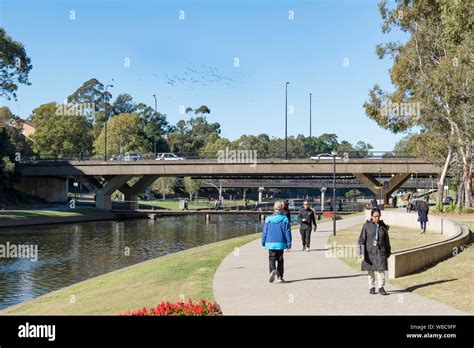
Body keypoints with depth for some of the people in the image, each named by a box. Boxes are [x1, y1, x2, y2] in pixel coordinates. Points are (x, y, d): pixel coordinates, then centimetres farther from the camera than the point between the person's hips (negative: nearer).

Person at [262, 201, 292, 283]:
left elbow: (264, 232, 4)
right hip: (281, 243, 0)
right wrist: (289, 245, 2)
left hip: (270, 243, 0)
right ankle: (280, 277, 15)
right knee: (280, 260, 12)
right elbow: (287, 233, -3)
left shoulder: (268, 219, 0)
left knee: (272, 259, 5)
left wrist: (264, 243, 13)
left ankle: (273, 270, -23)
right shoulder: (285, 219, -4)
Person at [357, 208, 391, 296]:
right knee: (371, 270, 7)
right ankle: (371, 287, 19)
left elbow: (387, 240, 14)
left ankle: (381, 287, 4)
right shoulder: (366, 226, -1)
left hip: (380, 251, 1)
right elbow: (362, 239, -1)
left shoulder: (383, 226, 6)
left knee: (381, 269, -7)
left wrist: (388, 251, 17)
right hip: (370, 251, -1)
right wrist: (362, 251, -8)